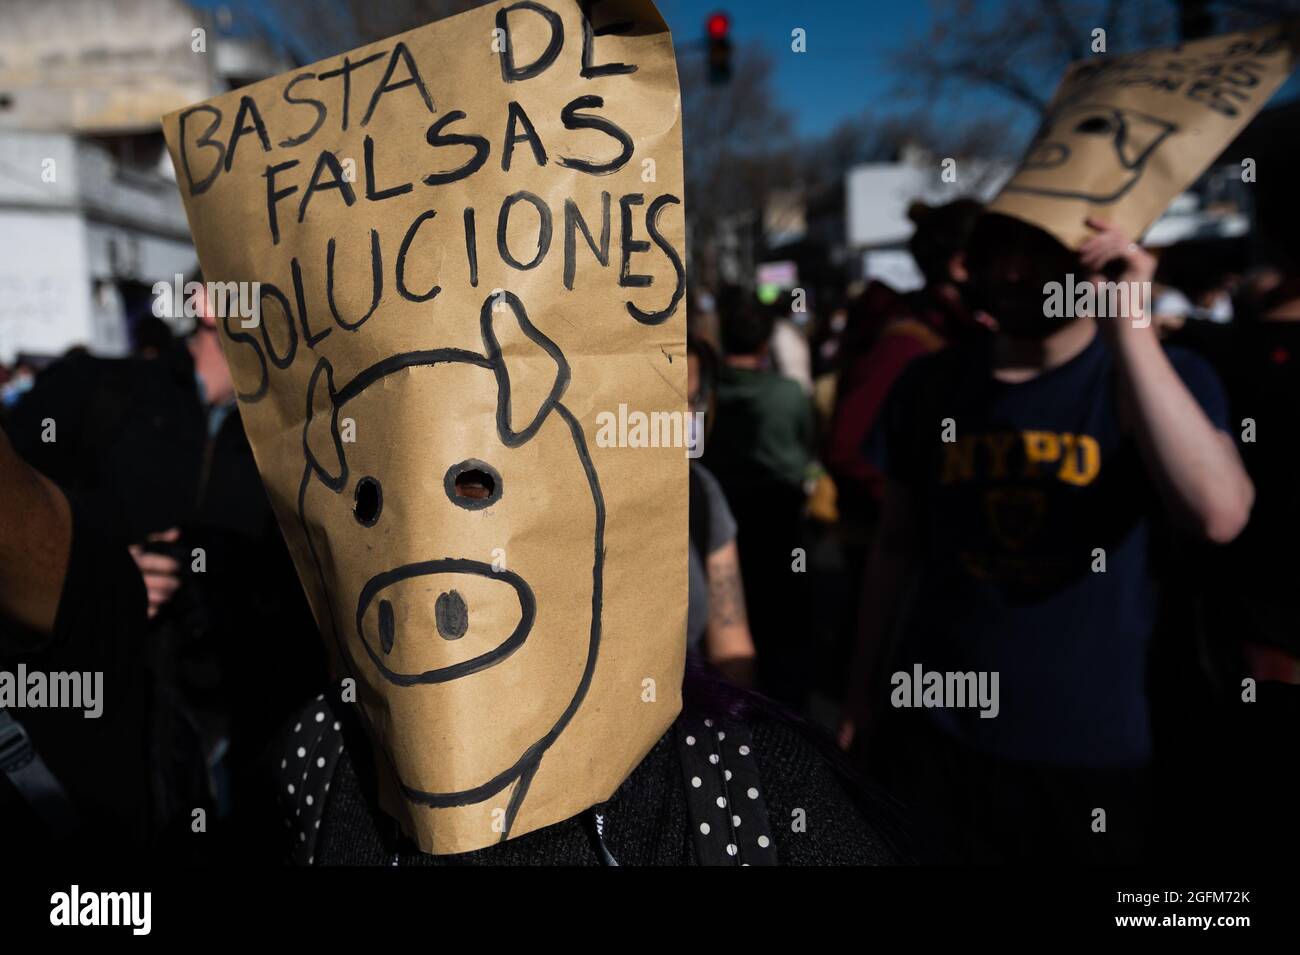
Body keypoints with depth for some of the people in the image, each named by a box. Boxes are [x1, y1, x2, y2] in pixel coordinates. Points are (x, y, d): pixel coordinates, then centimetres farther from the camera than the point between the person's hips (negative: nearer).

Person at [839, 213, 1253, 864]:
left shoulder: (1165, 378, -7)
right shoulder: (929, 384, 0)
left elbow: (1218, 516, -27)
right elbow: (896, 547, 6)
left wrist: (1129, 328, -28)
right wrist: (863, 688, 8)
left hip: (1095, 751, -1)